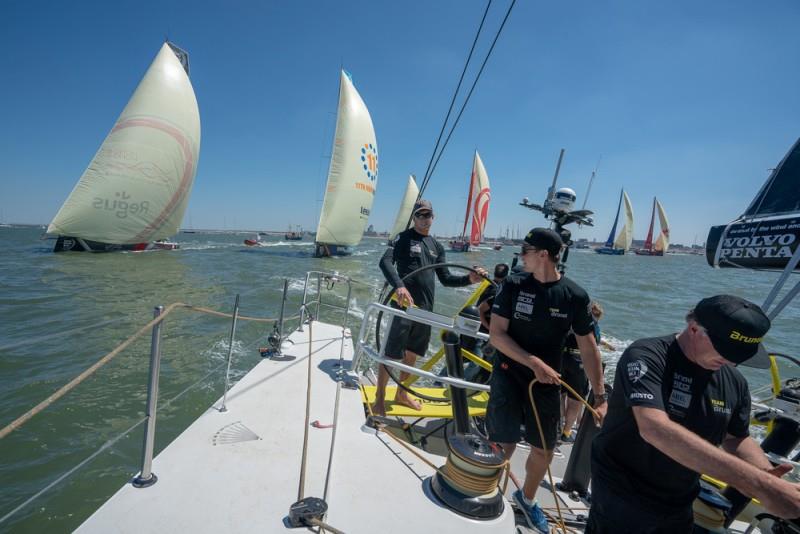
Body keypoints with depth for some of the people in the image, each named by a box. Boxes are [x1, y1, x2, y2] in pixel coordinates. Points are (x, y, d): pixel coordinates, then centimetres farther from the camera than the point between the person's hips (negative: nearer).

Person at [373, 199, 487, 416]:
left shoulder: (437, 246, 14)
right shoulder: (404, 238, -4)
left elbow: (445, 279, 14)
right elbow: (385, 261, -19)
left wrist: (468, 279, -3)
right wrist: (398, 286, -36)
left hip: (425, 307, 6)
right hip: (404, 304, -6)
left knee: (413, 352, 16)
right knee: (392, 354, -3)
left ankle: (401, 394, 34)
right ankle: (379, 399, 14)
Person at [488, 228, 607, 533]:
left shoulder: (575, 296, -8)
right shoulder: (514, 285, -10)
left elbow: (588, 347, -1)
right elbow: (496, 335, -12)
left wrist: (600, 397, -1)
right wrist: (534, 362, -22)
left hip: (547, 381, 2)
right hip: (509, 374, -2)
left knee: (544, 451, 13)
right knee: (504, 446, -3)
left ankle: (526, 499, 44)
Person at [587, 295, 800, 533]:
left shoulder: (734, 381, -4)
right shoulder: (646, 356, -25)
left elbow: (737, 438, 9)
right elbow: (655, 429, -37)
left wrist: (767, 474, -12)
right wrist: (758, 483, -39)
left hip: (679, 504, 6)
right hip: (621, 497, -6)